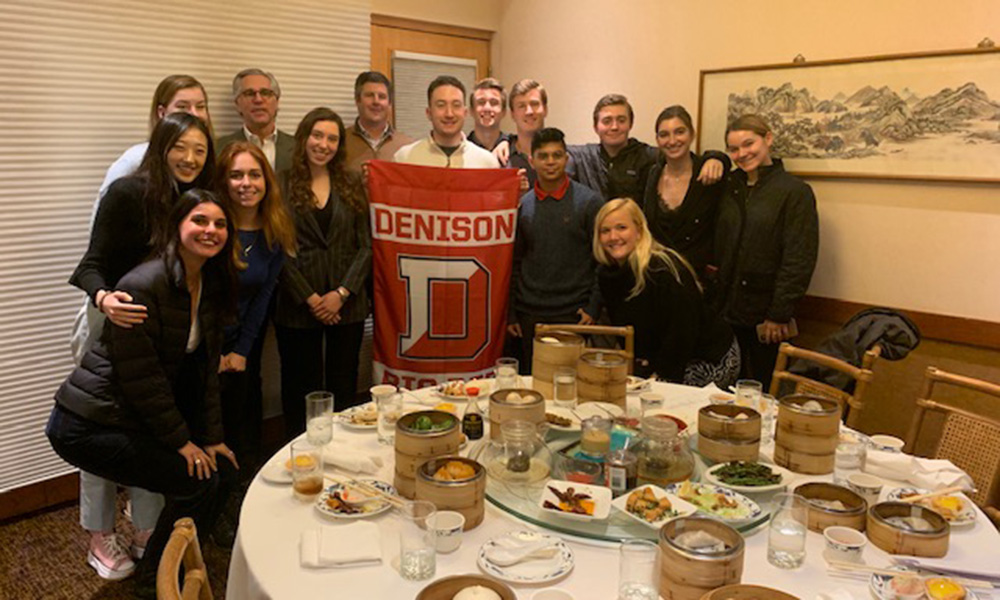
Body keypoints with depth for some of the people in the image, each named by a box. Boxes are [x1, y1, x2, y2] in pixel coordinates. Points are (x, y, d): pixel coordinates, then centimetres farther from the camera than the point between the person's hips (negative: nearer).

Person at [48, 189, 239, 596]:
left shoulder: (210, 286, 3)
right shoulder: (143, 286, -23)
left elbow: (206, 369, 6)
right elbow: (141, 376, -21)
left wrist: (211, 437, 3)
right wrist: (181, 441, -13)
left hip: (135, 419, 9)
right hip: (88, 426, -9)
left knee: (222, 469, 4)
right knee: (198, 482, -11)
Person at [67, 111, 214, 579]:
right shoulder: (126, 193, -18)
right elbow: (92, 266, -21)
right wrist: (104, 298, -43)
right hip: (115, 321, -4)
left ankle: (148, 533, 27)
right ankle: (100, 538, 22)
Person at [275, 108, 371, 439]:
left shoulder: (352, 185, 8)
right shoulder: (282, 186, 0)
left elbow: (366, 245, 3)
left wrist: (342, 293, -8)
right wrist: (310, 298, -11)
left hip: (346, 303, 2)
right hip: (298, 305, -2)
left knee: (344, 389, 9)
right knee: (302, 390, 8)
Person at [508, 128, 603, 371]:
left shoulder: (589, 202, -1)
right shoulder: (522, 205, 7)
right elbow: (515, 262, 10)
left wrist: (593, 307, -7)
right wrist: (510, 313, 6)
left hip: (574, 314, -2)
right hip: (529, 315, 3)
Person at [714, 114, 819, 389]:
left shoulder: (795, 191, -5)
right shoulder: (730, 189, 11)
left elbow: (799, 260, -10)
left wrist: (779, 315, -13)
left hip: (766, 314, -5)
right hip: (728, 311, 5)